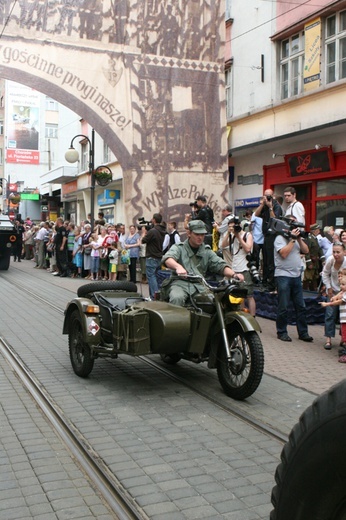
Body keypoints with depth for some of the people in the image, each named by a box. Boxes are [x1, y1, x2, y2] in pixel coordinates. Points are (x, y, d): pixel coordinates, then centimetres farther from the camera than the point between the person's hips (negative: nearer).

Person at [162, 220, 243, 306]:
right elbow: (168, 259, -12)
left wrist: (233, 274, -12)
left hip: (200, 286, 3)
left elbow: (220, 265, 10)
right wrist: (178, 266, -36)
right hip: (180, 283, -3)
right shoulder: (179, 248, 9)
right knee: (177, 298, -37)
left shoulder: (207, 251, 21)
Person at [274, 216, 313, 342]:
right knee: (283, 307, -1)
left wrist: (299, 238, 0)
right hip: (283, 276, -7)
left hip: (296, 276, 7)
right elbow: (284, 253, -18)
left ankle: (303, 332, 13)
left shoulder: (296, 239, 18)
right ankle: (281, 332, 9)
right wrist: (292, 239, -12)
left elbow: (306, 251, 9)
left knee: (301, 306, 7)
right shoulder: (280, 238, -4)